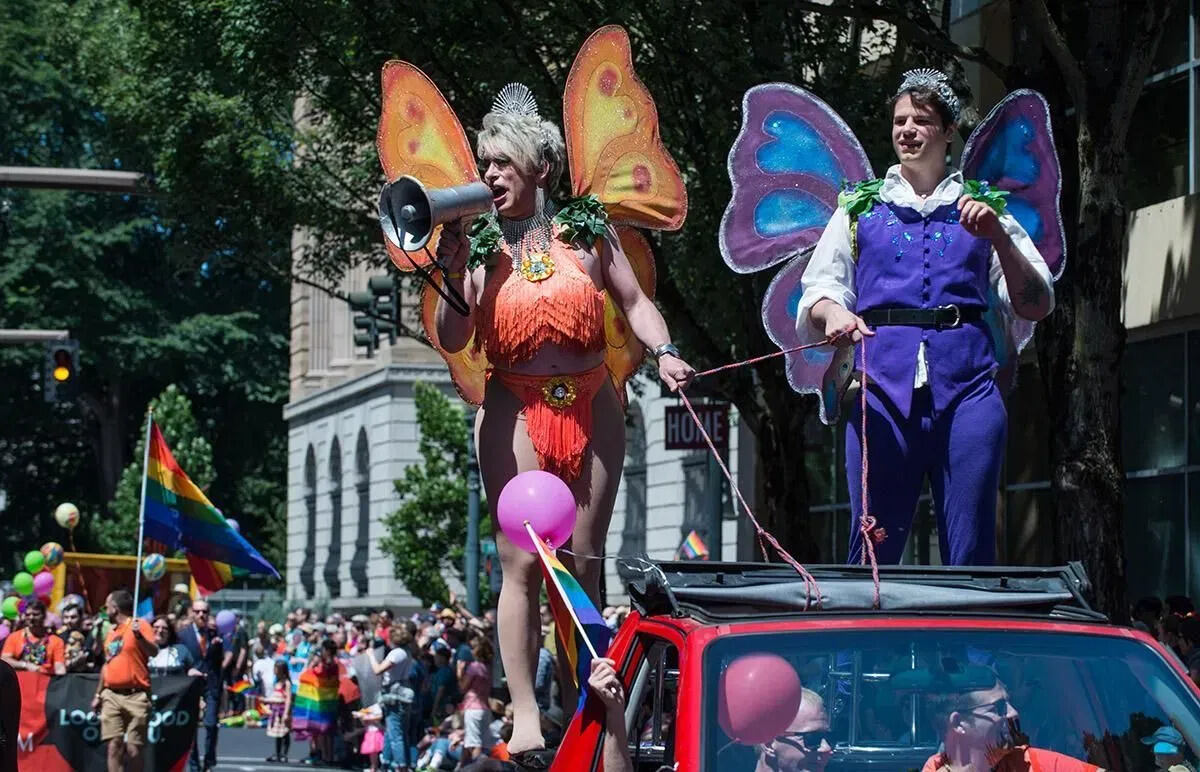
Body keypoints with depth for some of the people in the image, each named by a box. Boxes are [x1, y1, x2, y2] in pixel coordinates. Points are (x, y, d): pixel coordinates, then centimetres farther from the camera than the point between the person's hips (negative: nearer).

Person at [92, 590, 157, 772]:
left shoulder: (139, 625, -3)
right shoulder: (111, 632, 17)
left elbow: (154, 651, -16)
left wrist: (139, 636, -33)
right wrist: (98, 694, 24)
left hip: (135, 696, -6)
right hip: (111, 696, 6)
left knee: (134, 747, -4)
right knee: (114, 745, -3)